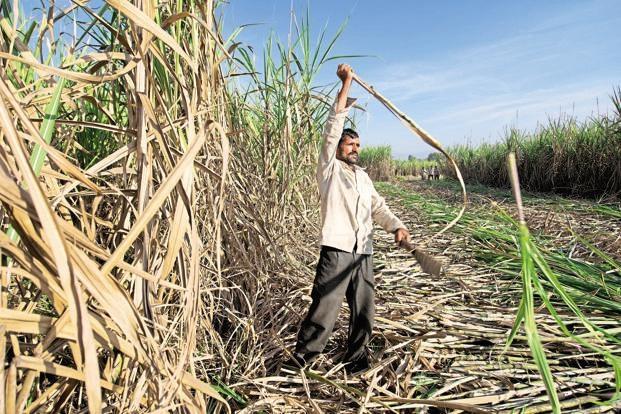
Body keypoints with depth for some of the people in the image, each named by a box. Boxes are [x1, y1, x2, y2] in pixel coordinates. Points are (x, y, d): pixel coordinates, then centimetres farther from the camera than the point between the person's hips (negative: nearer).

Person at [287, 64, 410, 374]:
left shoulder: (363, 175, 21)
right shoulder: (329, 168, 2)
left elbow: (378, 207, 18)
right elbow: (333, 126, -6)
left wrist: (397, 226, -1)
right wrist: (346, 84, -5)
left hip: (364, 253, 7)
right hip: (336, 251, -6)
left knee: (364, 312, 11)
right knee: (324, 309, -4)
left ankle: (355, 363, 28)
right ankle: (301, 358, 14)